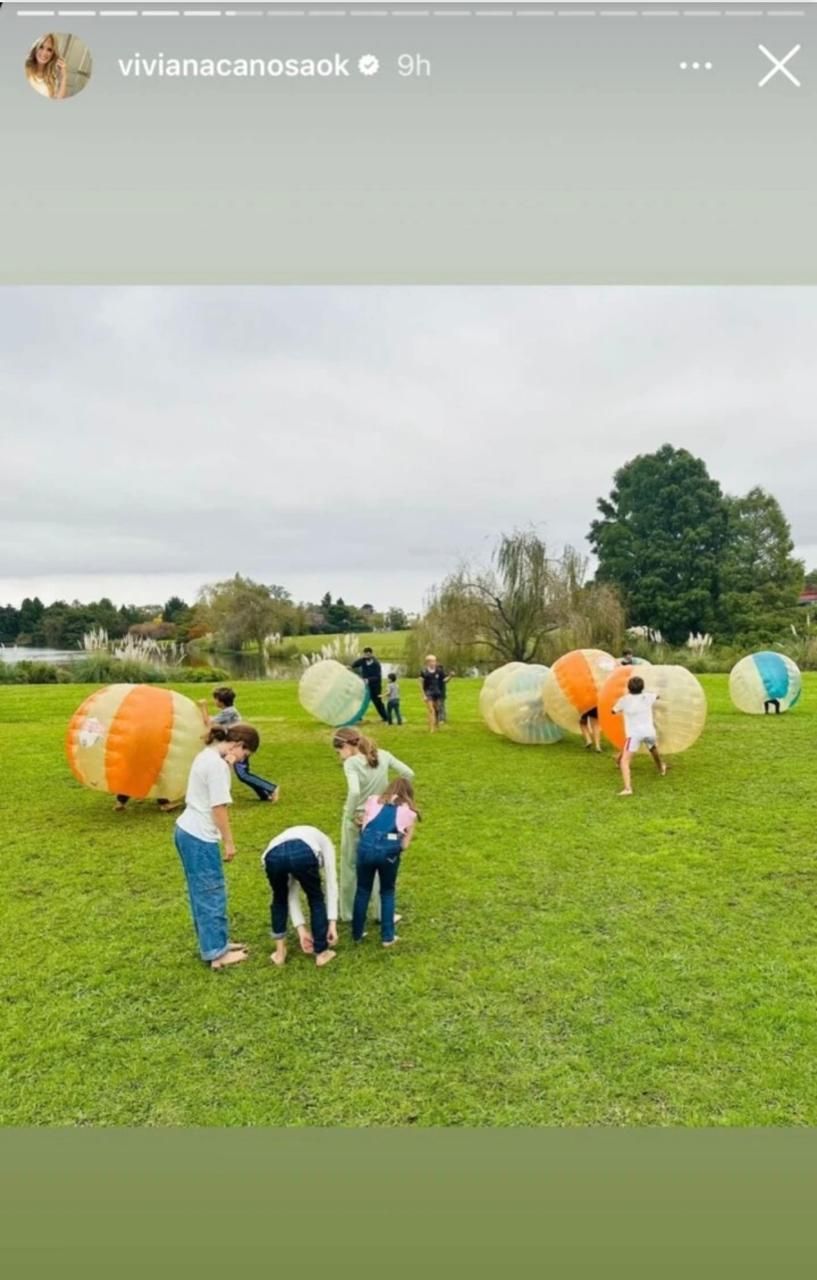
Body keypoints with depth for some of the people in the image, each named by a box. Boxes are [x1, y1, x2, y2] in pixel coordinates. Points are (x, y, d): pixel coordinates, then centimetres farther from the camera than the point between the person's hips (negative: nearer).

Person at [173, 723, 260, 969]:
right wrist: (229, 842, -12)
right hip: (200, 837, -10)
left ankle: (214, 942, 30)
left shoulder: (206, 755, 9)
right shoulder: (218, 764, -21)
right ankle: (216, 953, 12)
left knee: (203, 892, 18)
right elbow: (218, 807, -19)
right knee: (212, 894, 2)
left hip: (186, 831, 10)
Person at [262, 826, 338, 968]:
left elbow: (291, 895, 40)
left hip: (273, 855, 4)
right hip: (303, 853, -3)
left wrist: (301, 930, 41)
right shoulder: (323, 842, 37)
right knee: (316, 899, 25)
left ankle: (280, 952, 39)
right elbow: (331, 882, 25)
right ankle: (321, 953, 34)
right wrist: (332, 923, 23)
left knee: (280, 899, 34)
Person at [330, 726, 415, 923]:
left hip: (357, 819, -4)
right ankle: (381, 912, 22)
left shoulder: (351, 763, -19)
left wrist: (350, 815, -18)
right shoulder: (383, 755, -4)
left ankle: (348, 913, 26)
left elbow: (354, 792, -32)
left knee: (350, 866, 14)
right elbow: (408, 773, -3)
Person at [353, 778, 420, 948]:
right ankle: (387, 936, 25)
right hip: (389, 850, -1)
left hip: (367, 846, 1)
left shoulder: (373, 800, 22)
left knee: (363, 891, 20)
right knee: (387, 892, 21)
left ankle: (357, 933, 30)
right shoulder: (410, 812, 18)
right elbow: (404, 845, 11)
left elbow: (364, 827, 14)